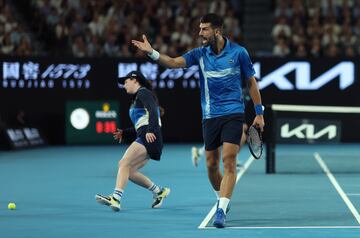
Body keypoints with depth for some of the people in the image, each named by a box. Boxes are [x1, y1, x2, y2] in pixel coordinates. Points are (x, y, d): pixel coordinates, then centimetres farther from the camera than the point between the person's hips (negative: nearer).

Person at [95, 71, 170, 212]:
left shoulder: (143, 92, 0)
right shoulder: (139, 97, 28)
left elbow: (153, 110, -17)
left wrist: (150, 131, -30)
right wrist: (124, 133, 22)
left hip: (148, 138, -9)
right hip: (145, 139, 9)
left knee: (124, 163, -19)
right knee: (129, 171, 7)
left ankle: (116, 199, -32)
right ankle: (159, 192, 14)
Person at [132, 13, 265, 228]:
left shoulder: (238, 53, -3)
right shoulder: (200, 54, 2)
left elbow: (252, 82, 5)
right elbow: (173, 62, -11)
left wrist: (259, 113, 4)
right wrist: (151, 52, -29)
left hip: (233, 115, -4)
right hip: (210, 117, 4)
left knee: (229, 161, -15)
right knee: (211, 164, 8)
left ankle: (221, 210, -20)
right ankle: (223, 199, 33)